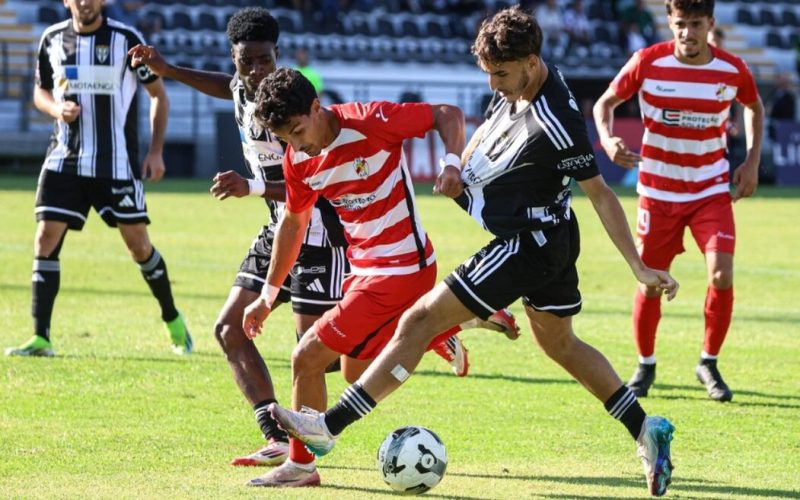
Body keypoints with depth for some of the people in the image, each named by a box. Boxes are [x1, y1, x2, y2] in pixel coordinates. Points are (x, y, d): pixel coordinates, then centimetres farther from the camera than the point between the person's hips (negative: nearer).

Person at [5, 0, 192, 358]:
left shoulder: (126, 39, -7)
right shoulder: (52, 40, 3)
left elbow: (158, 93, 1)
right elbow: (40, 91, 17)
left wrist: (156, 151, -4)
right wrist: (57, 109, -7)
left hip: (118, 164, -3)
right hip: (64, 162, 3)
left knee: (138, 245, 3)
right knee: (45, 240, -8)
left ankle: (173, 321, 26)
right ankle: (40, 338, -4)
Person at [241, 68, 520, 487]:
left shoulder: (370, 122, -22)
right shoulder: (298, 160, -1)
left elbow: (447, 115, -12)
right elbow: (293, 222, 15)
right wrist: (269, 293, 18)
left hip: (401, 268, -8)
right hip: (366, 268, 8)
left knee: (307, 358, -11)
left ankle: (301, 466, 5)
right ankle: (459, 320, 27)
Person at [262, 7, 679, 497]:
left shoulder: (557, 123, -28)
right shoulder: (518, 86, -1)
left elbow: (601, 194, -22)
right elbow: (490, 127, 20)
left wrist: (639, 268, -19)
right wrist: (457, 165, 1)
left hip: (528, 244, -10)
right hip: (553, 240, 10)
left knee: (420, 320, -8)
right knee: (560, 343, 23)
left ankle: (328, 427, -6)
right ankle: (647, 432, 25)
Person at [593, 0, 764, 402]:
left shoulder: (732, 70, -8)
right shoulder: (647, 63, -13)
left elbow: (754, 108, 14)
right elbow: (605, 103, 0)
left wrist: (752, 161, 4)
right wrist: (607, 140, -20)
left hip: (711, 190, 1)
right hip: (658, 191, 0)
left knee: (722, 276, -15)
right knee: (650, 283, 3)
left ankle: (709, 363, 6)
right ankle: (645, 366, 26)